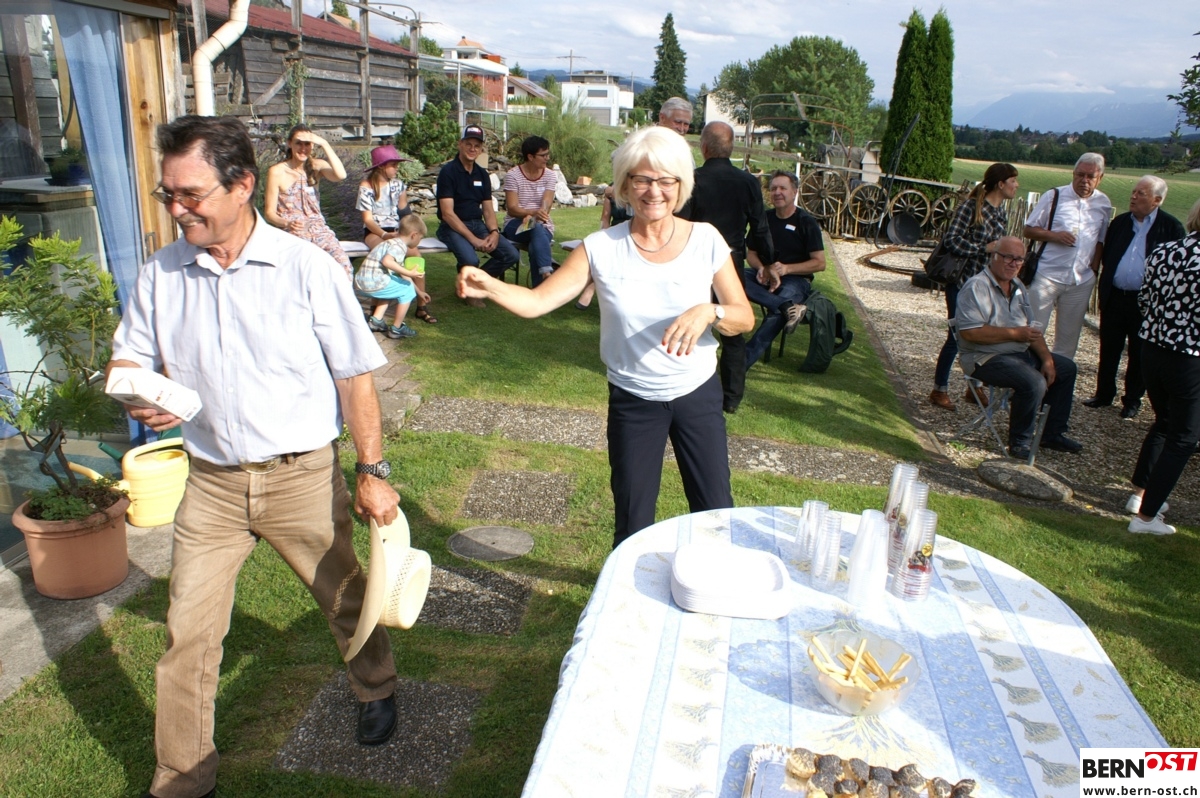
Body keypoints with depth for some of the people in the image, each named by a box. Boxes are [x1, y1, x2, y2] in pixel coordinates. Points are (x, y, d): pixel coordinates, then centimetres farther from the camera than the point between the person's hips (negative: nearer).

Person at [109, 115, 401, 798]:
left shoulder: (306, 268, -12)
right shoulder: (160, 274, -1)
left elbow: (355, 377, -8)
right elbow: (130, 358, 11)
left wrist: (372, 472, -10)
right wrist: (137, 396, -14)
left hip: (303, 477, -2)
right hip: (211, 483, 3)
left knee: (346, 600, 16)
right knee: (188, 635, 8)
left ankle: (377, 689, 48)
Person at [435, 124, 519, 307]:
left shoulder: (482, 174, 10)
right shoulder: (448, 171, -9)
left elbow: (488, 210, 10)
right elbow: (447, 213, -16)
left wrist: (494, 232, -11)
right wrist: (473, 239, -23)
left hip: (478, 224, 6)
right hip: (452, 227, -6)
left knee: (511, 255, -13)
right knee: (470, 260, -33)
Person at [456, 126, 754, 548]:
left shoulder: (706, 240, -8)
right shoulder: (602, 248, -10)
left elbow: (745, 317, -5)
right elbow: (537, 301, -16)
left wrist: (708, 311, -26)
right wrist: (489, 286, -35)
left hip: (698, 394, 1)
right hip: (633, 402, 0)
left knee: (715, 512, 13)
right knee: (633, 524, 11)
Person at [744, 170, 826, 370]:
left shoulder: (807, 223, -2)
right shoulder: (765, 219, 9)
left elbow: (820, 263, -5)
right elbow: (751, 253, 11)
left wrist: (786, 269, -19)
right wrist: (762, 269, -13)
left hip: (796, 280, -4)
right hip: (765, 276, 4)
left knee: (776, 312, -37)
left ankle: (744, 361, -41)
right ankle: (788, 307, -38)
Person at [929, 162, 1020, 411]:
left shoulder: (1002, 214, 10)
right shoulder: (971, 207, -12)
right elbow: (951, 240, -20)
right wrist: (984, 249, -21)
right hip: (963, 281, -7)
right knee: (957, 337, -2)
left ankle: (974, 388, 24)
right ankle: (939, 390, 12)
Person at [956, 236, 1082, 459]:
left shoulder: (1018, 287, 14)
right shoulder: (976, 287, -15)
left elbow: (1032, 329, 15)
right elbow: (969, 332, -26)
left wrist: (1047, 359, 0)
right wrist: (1015, 333, -20)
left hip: (1022, 354, 10)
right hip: (986, 358, -10)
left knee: (1066, 368, 12)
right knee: (1034, 382, -29)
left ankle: (1053, 434, 22)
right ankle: (1020, 442, -9)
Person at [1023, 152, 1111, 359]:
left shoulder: (1104, 204, 7)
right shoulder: (1054, 196, -4)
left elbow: (1101, 241, 15)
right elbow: (1029, 229, -2)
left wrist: (1094, 269, 4)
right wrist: (1054, 235, -18)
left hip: (1081, 281, 3)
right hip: (1047, 274, -3)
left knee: (1069, 336, 11)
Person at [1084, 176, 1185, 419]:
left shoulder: (1172, 227, -4)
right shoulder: (1120, 222, 8)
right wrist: (1106, 286, 6)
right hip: (1114, 297, 4)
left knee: (1139, 354, 7)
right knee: (1108, 349, 11)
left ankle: (1133, 400, 19)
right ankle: (1104, 393, 24)